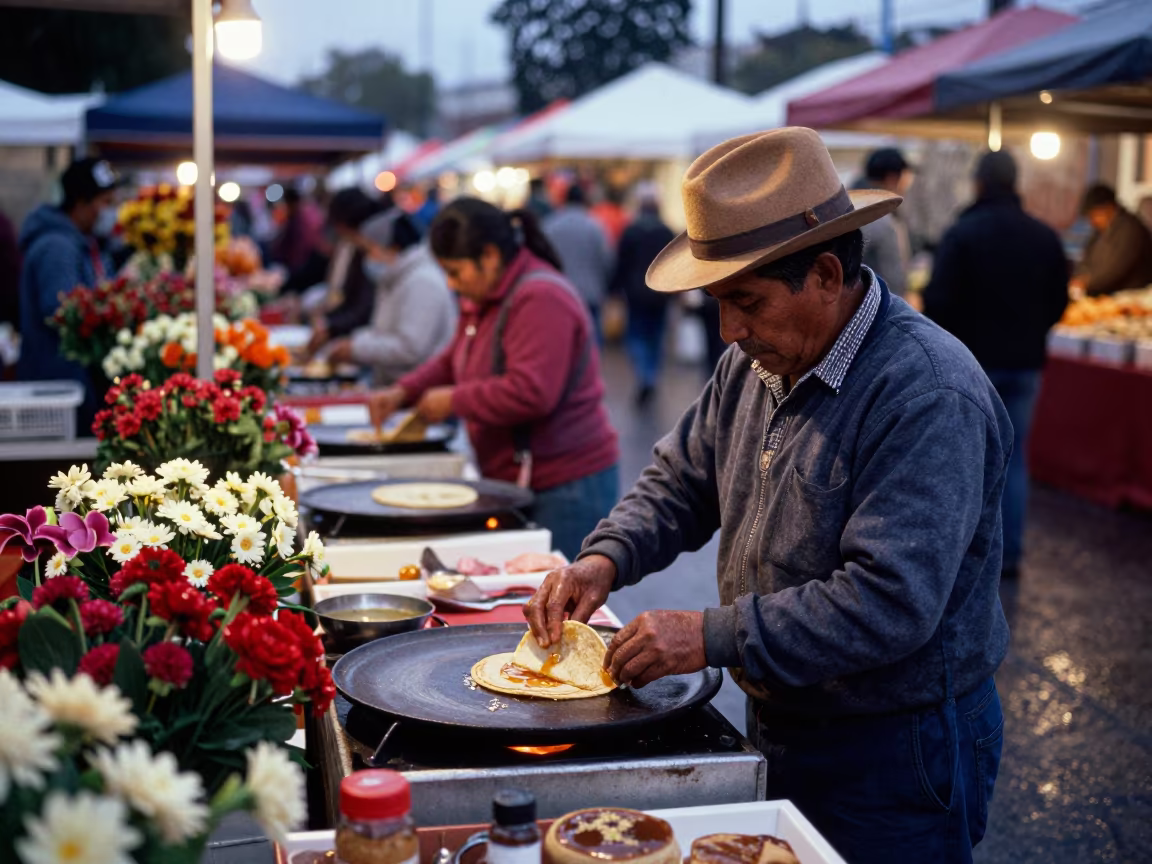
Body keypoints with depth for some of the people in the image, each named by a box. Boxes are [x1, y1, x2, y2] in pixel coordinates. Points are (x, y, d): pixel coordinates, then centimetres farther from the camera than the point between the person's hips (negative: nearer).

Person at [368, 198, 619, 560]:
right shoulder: (486, 297, 14)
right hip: (516, 482, 9)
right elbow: (454, 361, 24)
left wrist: (453, 401, -16)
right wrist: (404, 391, 7)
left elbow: (531, 393, -28)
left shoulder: (541, 299, -19)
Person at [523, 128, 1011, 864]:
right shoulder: (757, 363, 2)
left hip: (897, 755, -7)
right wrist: (607, 559, -8)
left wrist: (714, 637, -29)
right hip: (781, 725, 7)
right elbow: (682, 482, 11)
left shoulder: (929, 396, -26)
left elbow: (889, 603, -31)